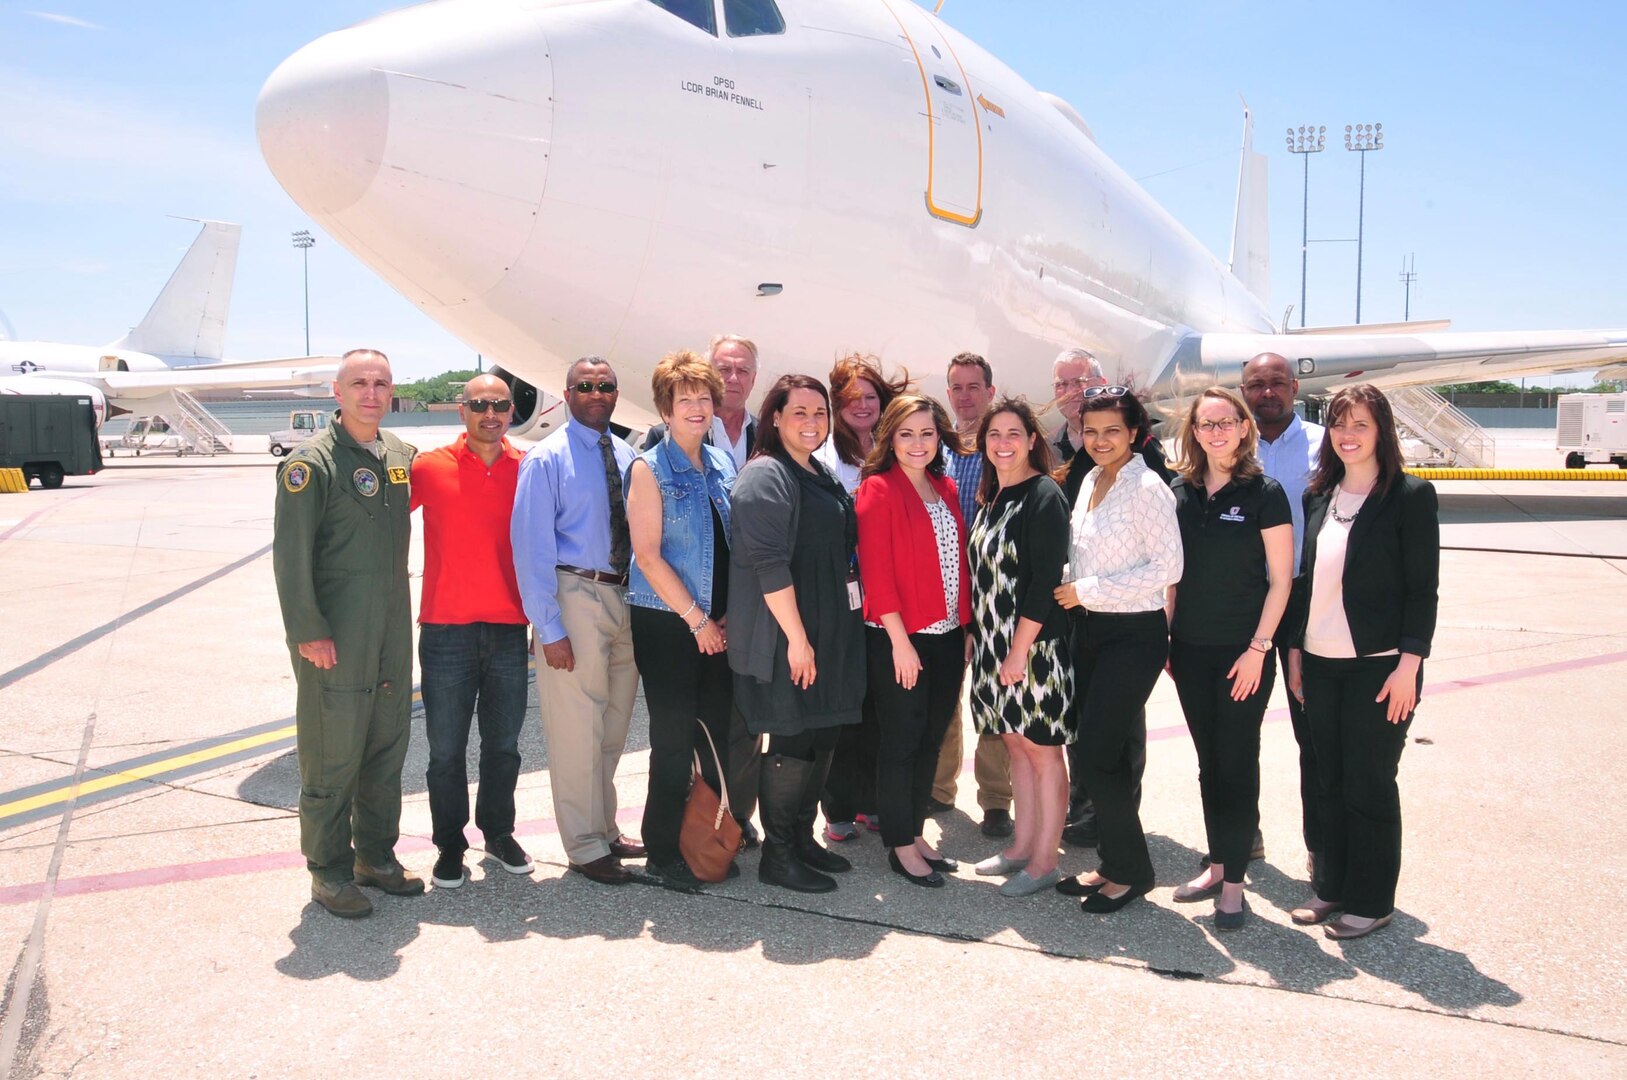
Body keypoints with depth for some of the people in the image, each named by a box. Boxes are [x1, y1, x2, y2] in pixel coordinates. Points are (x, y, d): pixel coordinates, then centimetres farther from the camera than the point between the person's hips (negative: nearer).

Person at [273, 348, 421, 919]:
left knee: (387, 749, 13)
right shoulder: (311, 462, -10)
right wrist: (308, 632, -14)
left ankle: (376, 856, 28)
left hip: (393, 634, 7)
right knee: (332, 756, 1)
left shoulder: (401, 455, 10)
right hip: (334, 640, -6)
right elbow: (291, 555, -12)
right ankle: (329, 872, 15)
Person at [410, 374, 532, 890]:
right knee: (446, 748, 6)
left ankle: (499, 832, 30)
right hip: (446, 629, -2)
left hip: (510, 629, 2)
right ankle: (450, 845, 21)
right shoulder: (430, 468, -3)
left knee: (503, 744, 13)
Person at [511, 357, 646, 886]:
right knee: (578, 729, 0)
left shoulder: (627, 457, 9)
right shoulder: (546, 459, -7)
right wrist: (550, 629, -15)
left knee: (614, 728, 16)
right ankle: (586, 847, 14)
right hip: (575, 596, -6)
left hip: (625, 596, 6)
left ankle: (606, 831, 32)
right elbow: (532, 547, -11)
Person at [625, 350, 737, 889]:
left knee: (723, 733, 10)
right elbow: (648, 555, -12)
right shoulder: (649, 469, -6)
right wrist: (697, 619, -13)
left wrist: (729, 615, 4)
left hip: (718, 626, 6)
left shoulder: (722, 465, 11)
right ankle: (663, 851, 16)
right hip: (667, 623, -5)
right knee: (674, 738, 1)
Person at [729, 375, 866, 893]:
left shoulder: (822, 477, 16)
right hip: (785, 638, -9)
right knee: (792, 743, -2)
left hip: (831, 632, 9)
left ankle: (802, 840, 27)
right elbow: (767, 562, -20)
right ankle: (777, 855, 11)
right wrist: (797, 636, -21)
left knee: (822, 738, 13)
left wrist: (836, 632, 19)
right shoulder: (765, 475, -12)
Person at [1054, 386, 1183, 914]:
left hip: (1134, 633, -7)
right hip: (1089, 629, 8)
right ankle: (1113, 864, 23)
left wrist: (1087, 591, -15)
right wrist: (1067, 586, 2)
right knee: (1099, 750, 11)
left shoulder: (1147, 488, -12)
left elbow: (1167, 567, -17)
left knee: (1100, 752, -7)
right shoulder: (1090, 481, 11)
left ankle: (1130, 870, 10)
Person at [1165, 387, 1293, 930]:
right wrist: (1164, 636, 8)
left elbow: (1281, 579, -8)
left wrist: (1257, 649, -13)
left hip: (1242, 653, -4)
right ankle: (1217, 867, 24)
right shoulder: (1181, 491, 5)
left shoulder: (1264, 493, -8)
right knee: (1209, 762, 12)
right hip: (1190, 649, 4)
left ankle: (1233, 884, 11)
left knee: (1237, 763, 2)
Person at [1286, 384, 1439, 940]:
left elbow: (1423, 588, -9)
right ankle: (1331, 887, 26)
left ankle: (1371, 900, 18)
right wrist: (1295, 649, 10)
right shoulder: (1317, 496, 9)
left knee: (1369, 784, 3)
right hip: (1320, 664, 5)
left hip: (1378, 666, -5)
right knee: (1329, 781, 12)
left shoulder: (1410, 495, -6)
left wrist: (1409, 664, -14)